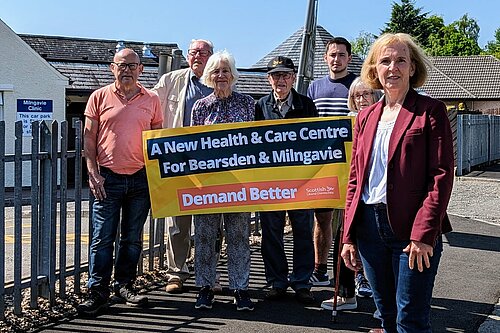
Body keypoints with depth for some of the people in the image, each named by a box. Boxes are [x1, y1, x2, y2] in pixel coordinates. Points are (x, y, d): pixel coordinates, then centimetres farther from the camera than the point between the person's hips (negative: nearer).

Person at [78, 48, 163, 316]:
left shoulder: (151, 100, 9)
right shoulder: (99, 97, 5)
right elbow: (89, 138, 4)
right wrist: (93, 173, -5)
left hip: (140, 178, 2)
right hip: (108, 178, -2)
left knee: (132, 238, 10)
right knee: (102, 238, -1)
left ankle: (124, 287, 22)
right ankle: (97, 292, 7)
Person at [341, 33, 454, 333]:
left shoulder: (430, 111, -3)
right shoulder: (366, 117, 13)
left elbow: (441, 175, -9)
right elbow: (355, 178, 14)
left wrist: (424, 233, -16)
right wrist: (349, 235, 9)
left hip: (412, 229, -5)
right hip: (370, 226, 5)